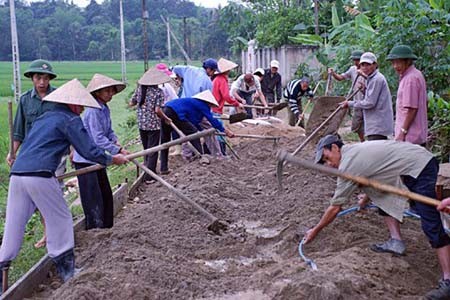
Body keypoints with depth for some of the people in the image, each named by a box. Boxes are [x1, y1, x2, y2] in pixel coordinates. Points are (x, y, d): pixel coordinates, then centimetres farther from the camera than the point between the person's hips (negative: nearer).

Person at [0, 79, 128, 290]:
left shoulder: (44, 118, 26)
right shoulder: (70, 120, 2)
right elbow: (89, 152, -3)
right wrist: (112, 160, 12)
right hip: (40, 176, -7)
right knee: (60, 220, 8)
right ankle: (67, 271, 17)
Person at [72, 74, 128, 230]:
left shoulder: (105, 109, 6)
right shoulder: (93, 111, -22)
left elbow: (109, 131, 11)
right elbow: (98, 139, -26)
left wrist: (116, 141, -9)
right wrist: (119, 151, -26)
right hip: (85, 160, -9)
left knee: (106, 194, 13)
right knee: (93, 197, -4)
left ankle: (106, 226, 24)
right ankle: (94, 227, 5)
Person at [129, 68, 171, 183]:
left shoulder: (140, 89, 1)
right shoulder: (159, 92, -12)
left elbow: (131, 103, 6)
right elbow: (157, 110, -19)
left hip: (141, 124, 5)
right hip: (154, 125, -5)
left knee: (146, 149, 20)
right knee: (153, 151, 4)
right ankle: (149, 177, 4)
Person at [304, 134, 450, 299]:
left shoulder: (347, 165, -13)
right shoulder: (355, 150, 14)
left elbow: (334, 208, -8)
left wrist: (315, 230, 3)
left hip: (419, 167, -10)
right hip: (418, 162, 10)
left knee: (431, 225, -15)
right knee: (382, 195, 20)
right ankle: (395, 242, 16)